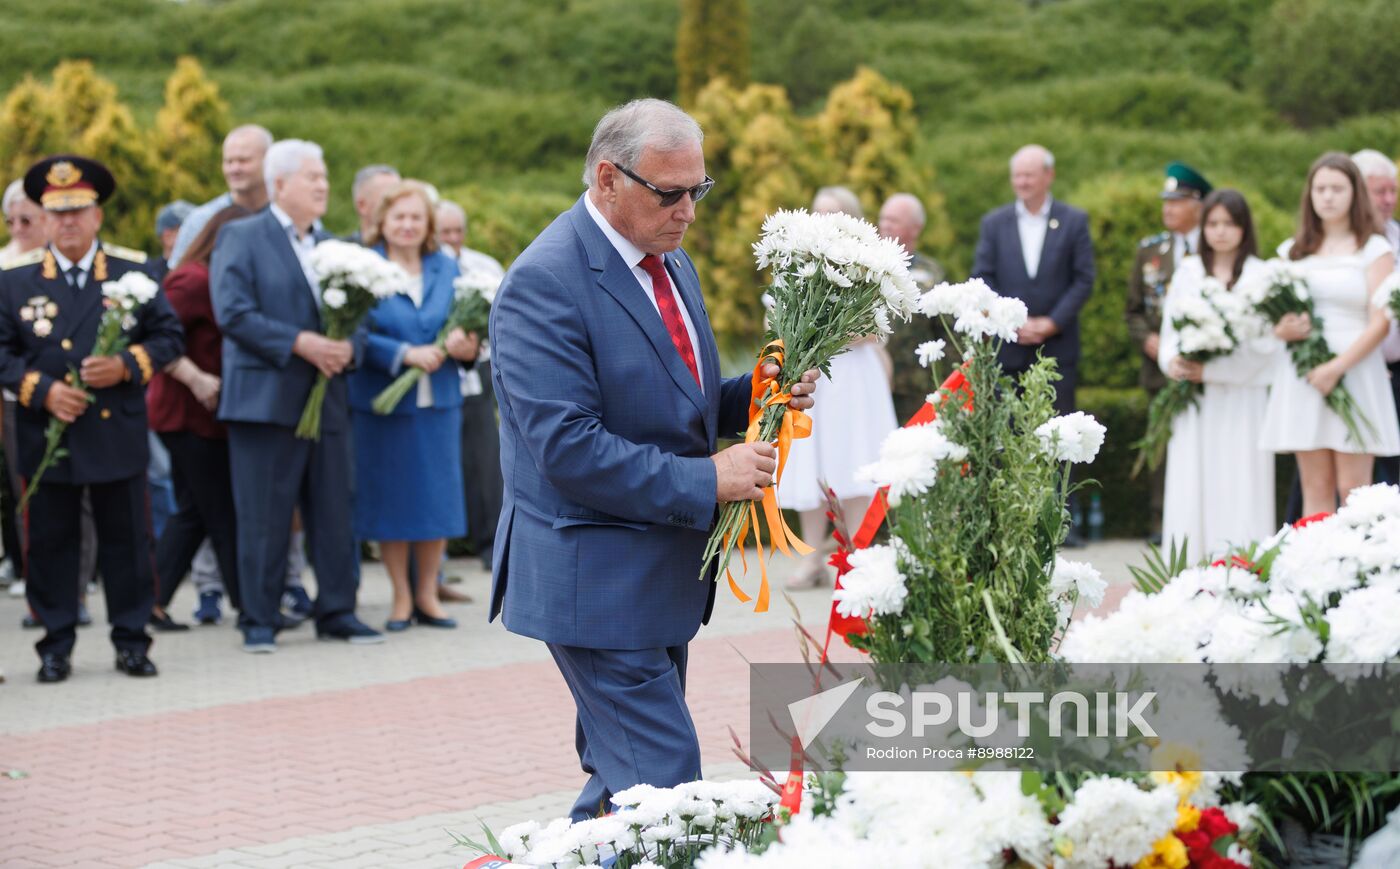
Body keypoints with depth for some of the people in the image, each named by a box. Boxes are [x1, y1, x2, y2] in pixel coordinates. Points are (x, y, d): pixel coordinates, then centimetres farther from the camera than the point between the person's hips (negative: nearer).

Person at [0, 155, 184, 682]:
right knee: (50, 544, 4)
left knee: (127, 541, 5)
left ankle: (131, 641, 15)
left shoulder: (133, 270, 5)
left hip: (119, 436, 0)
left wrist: (128, 365, -12)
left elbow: (168, 335, 6)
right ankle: (56, 647, 13)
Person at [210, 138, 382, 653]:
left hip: (327, 402, 6)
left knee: (333, 514, 7)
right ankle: (260, 620, 6)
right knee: (263, 519, -2)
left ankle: (337, 612, 16)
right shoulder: (241, 238, 0)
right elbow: (232, 312, -12)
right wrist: (299, 343, -18)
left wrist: (348, 348, -7)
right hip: (265, 399, -6)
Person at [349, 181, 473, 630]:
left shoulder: (446, 268, 9)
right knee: (390, 500, 3)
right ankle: (401, 597, 15)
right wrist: (405, 354, -20)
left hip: (438, 402, 3)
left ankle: (427, 594, 17)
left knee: (437, 496, 5)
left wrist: (467, 343, -10)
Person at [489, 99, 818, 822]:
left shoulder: (670, 261, 11)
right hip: (595, 579, -9)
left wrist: (755, 393, 0)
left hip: (663, 572, 9)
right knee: (665, 782, -10)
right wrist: (707, 480, -23)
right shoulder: (544, 285, -19)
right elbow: (569, 450, -24)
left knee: (624, 776, 17)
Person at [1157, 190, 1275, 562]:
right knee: (1192, 485, 1)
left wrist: (1210, 370, -14)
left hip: (1241, 397, -3)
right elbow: (1170, 327, 11)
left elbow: (1265, 344, -7)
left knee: (1237, 486, -4)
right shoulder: (1187, 272, 12)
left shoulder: (1260, 276, 0)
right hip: (1193, 398, 3)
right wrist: (1172, 361, -10)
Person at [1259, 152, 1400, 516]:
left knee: (1353, 489, -7)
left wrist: (1337, 367, -16)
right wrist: (1281, 330, -7)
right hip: (1303, 376, 3)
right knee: (1316, 490, 1)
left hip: (1355, 372, -3)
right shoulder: (1293, 251, 14)